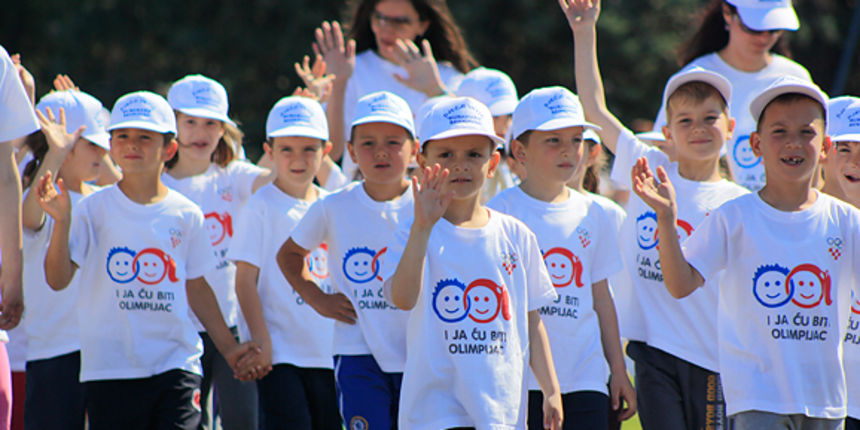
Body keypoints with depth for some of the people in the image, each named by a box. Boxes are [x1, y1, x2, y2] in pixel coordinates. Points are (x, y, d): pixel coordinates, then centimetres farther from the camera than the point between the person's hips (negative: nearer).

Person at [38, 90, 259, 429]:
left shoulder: (185, 214, 6)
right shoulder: (95, 209, -1)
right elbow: (57, 278, -9)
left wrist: (229, 348, 21)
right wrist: (62, 222, -23)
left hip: (176, 361, 1)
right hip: (111, 370, -1)